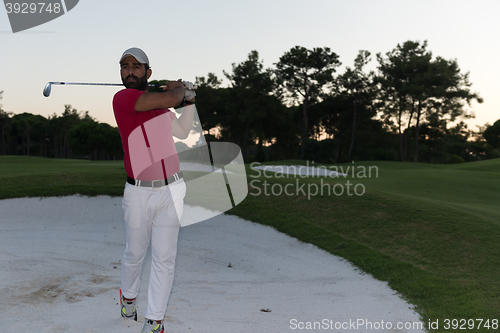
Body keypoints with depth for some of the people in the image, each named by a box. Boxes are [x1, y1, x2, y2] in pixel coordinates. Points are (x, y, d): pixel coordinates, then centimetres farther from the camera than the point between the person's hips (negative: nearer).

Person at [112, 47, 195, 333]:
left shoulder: (159, 103, 11)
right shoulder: (122, 98, -10)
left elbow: (182, 131, 26)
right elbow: (171, 98, -20)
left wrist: (190, 101, 15)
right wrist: (179, 88, 2)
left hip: (171, 190, 4)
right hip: (138, 193, -4)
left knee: (164, 257, 4)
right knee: (135, 253, 12)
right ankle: (128, 296, 43)